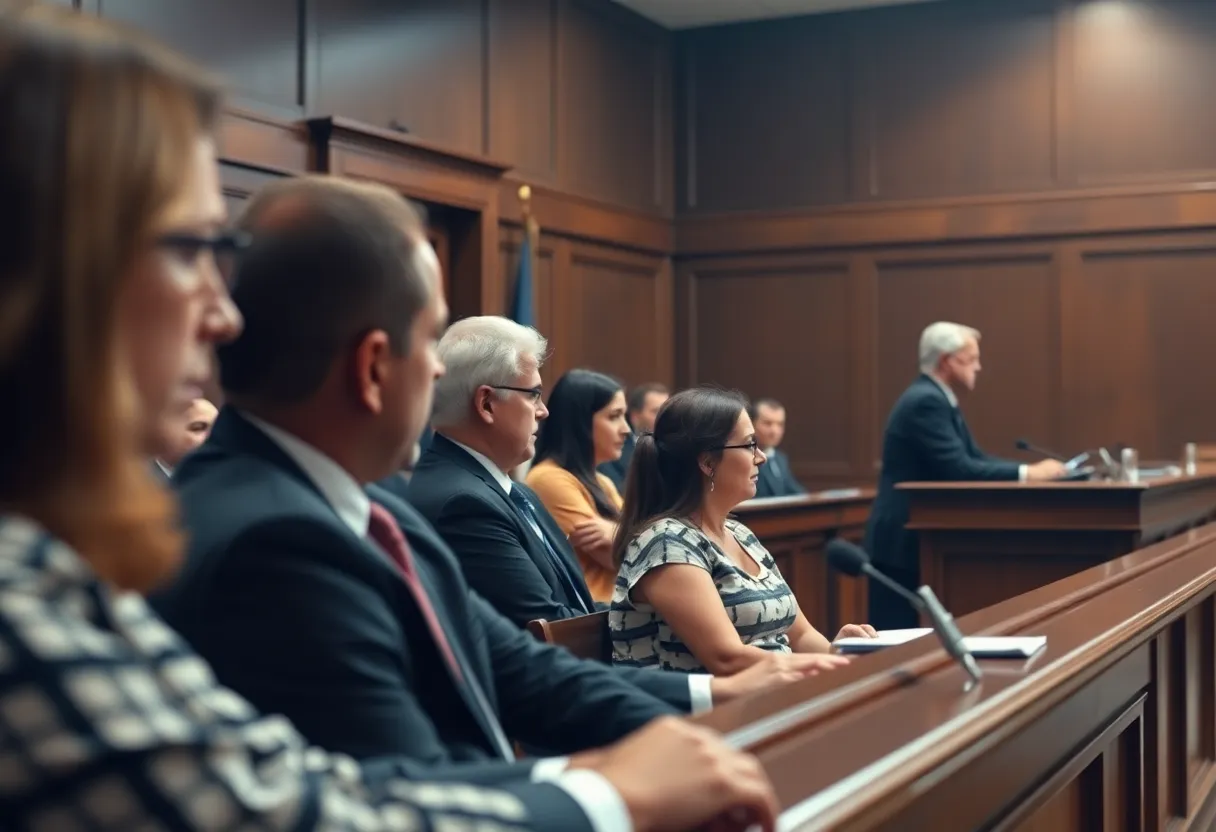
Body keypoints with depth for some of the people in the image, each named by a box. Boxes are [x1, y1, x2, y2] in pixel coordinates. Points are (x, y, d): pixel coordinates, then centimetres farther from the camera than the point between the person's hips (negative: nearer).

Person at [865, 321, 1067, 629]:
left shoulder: (938, 399, 15)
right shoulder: (926, 401, -18)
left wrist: (1032, 472, -1)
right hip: (903, 543, -11)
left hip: (919, 539, 11)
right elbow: (959, 470, -25)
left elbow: (975, 458, 12)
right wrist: (1028, 474, -19)